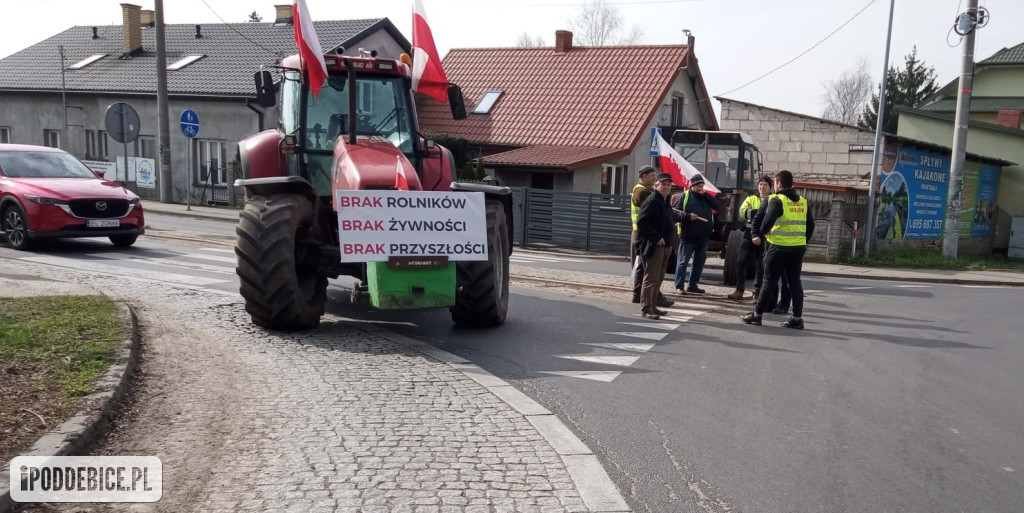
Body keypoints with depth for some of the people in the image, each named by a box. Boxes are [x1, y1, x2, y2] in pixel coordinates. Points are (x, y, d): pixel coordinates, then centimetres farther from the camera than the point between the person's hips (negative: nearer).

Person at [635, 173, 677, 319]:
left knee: (658, 278, 14)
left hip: (664, 245, 10)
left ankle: (653, 306, 23)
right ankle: (645, 309, -5)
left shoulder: (666, 203, 18)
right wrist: (656, 238, -20)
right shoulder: (651, 201, -12)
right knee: (651, 278, -9)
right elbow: (641, 222, -20)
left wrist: (667, 238, 12)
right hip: (653, 246, -10)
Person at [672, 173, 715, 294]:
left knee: (699, 262, 12)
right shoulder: (684, 196, -2)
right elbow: (674, 211, -9)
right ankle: (679, 286, 1)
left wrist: (706, 195, -7)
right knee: (683, 261, -3)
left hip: (703, 236, 6)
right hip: (688, 236, -6)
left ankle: (693, 285, 21)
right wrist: (688, 216, -21)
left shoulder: (706, 197, 16)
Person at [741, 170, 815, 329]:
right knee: (795, 281, 10)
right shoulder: (802, 201, 11)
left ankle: (757, 314, 8)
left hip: (779, 247, -5)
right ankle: (797, 318, 9)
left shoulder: (777, 200, -9)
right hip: (798, 248, 5)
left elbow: (768, 220, -22)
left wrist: (763, 231, -2)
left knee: (770, 281, 1)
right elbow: (811, 225, 13)